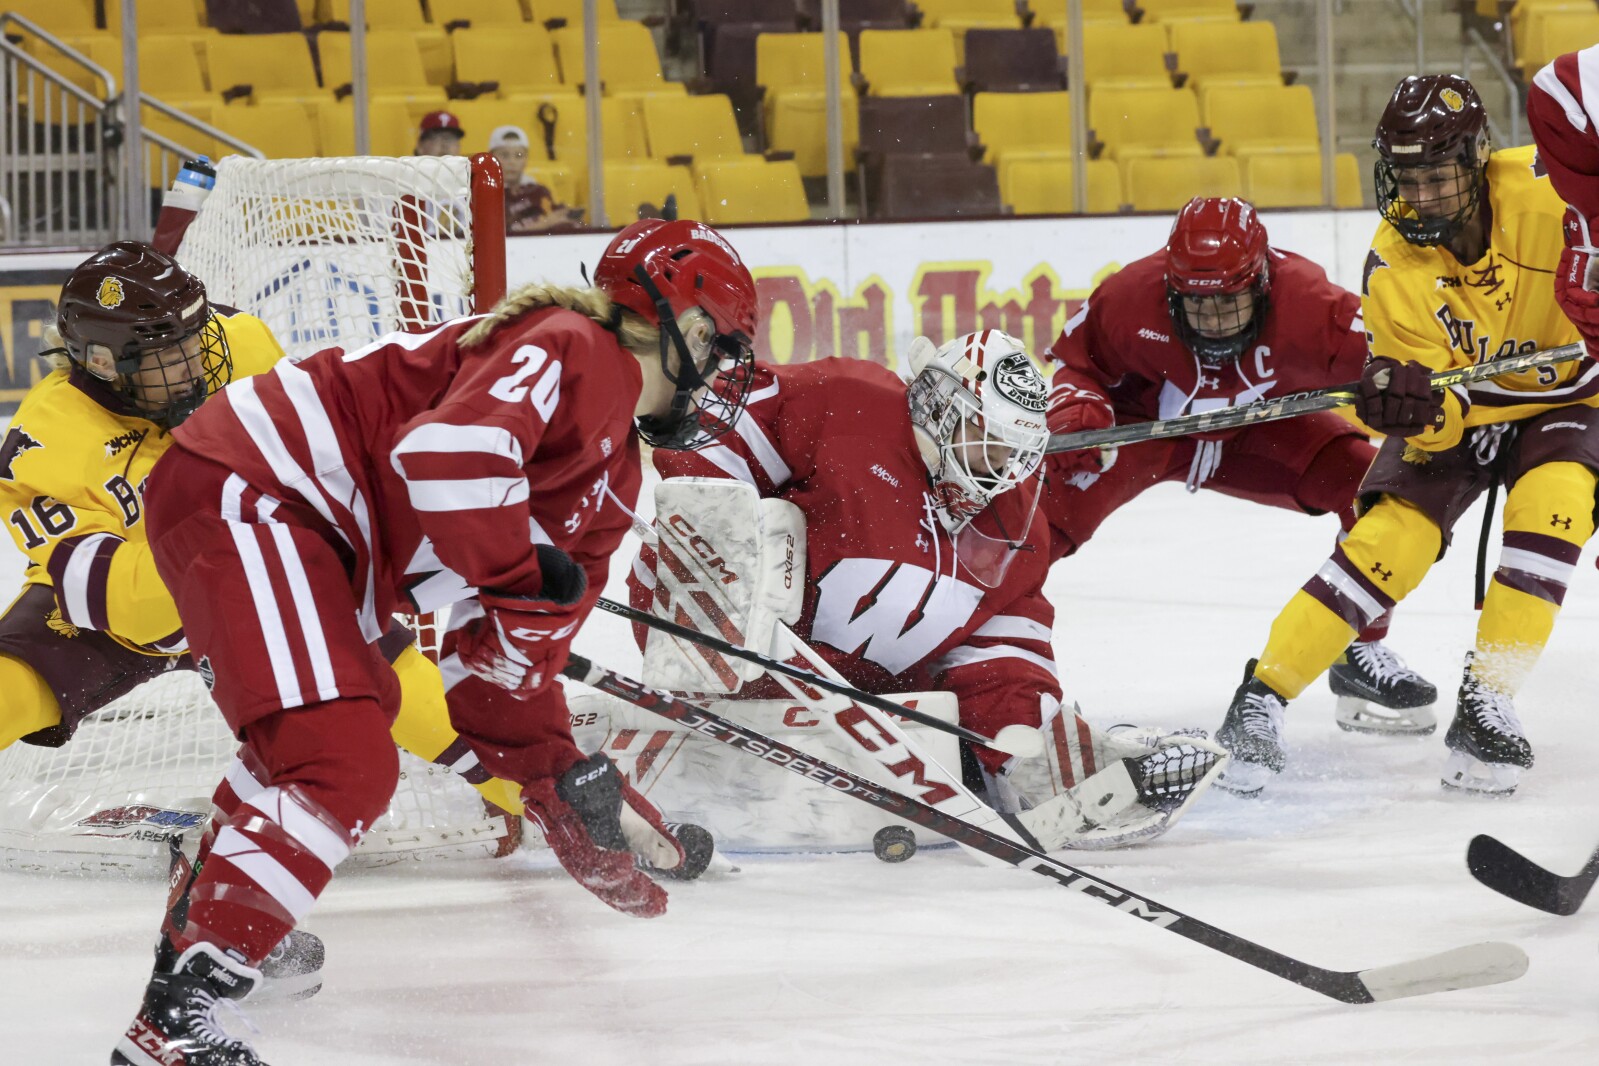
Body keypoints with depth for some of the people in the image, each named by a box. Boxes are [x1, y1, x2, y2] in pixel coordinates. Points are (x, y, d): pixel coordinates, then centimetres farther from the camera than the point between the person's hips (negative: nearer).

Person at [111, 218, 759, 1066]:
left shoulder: (613, 475, 19)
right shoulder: (575, 352, -12)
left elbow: (512, 648, 24)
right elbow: (449, 448, -31)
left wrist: (564, 780, 21)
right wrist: (520, 569, -20)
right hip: (240, 494, -11)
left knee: (356, 711, 31)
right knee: (346, 767, -20)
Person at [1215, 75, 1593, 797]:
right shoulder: (1395, 264, -21)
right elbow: (1434, 422, -21)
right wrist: (1411, 401, -44)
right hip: (1459, 414, 0)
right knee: (1391, 538, -18)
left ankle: (1486, 705, -21)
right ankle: (1263, 695, -9)